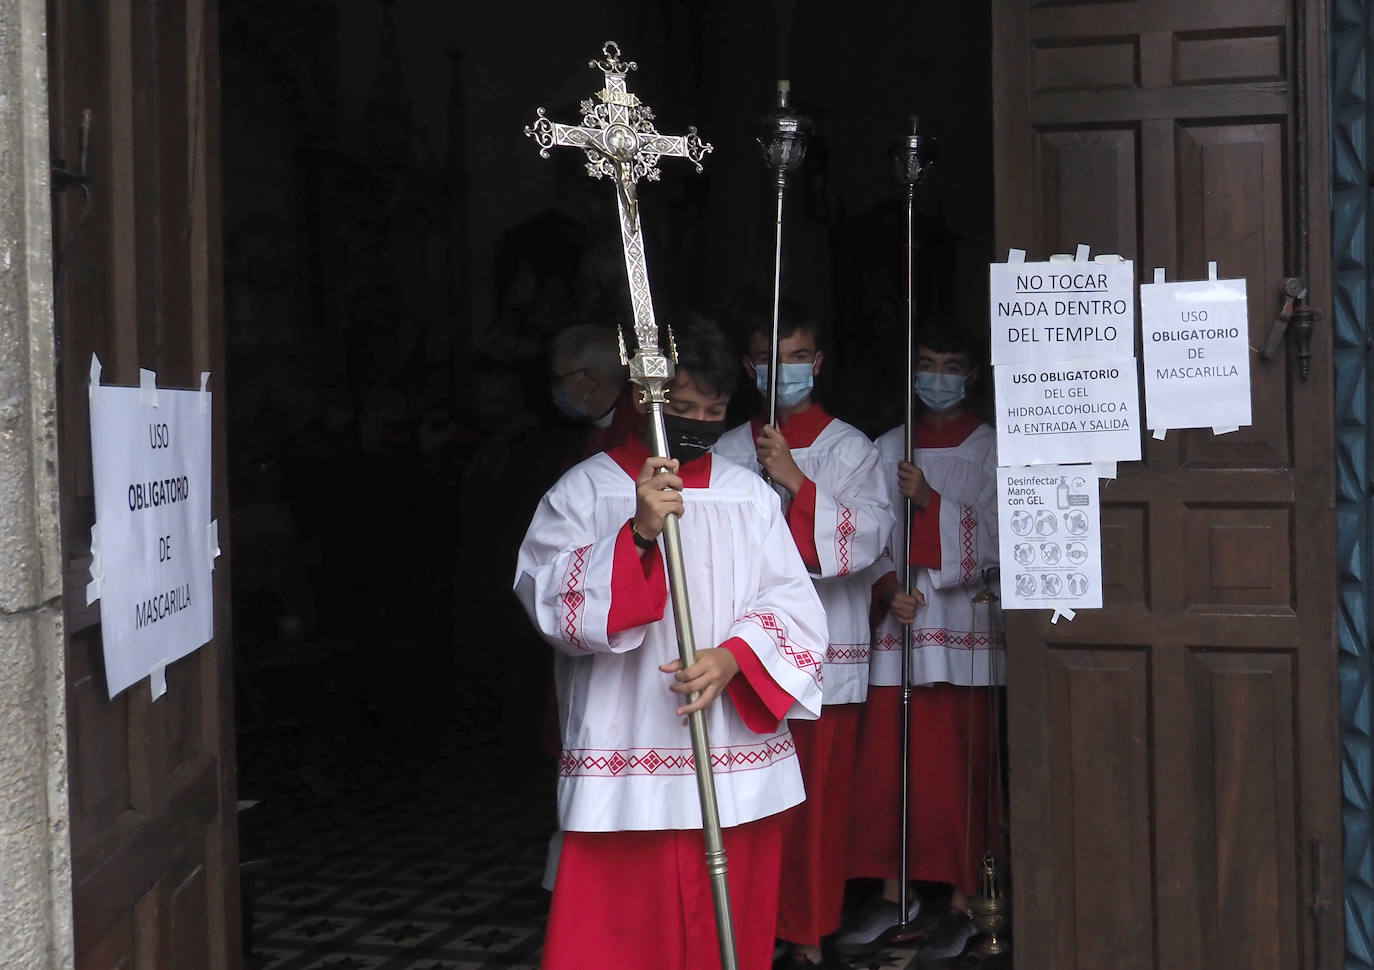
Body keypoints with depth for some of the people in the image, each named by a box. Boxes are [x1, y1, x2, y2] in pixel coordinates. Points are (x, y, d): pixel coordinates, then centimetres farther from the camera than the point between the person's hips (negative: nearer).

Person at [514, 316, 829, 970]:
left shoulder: (749, 495, 10)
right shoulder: (583, 491, 2)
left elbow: (794, 603, 3)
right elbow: (553, 606, -10)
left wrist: (733, 657, -16)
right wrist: (637, 534, -22)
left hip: (739, 765, 3)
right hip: (623, 769, -3)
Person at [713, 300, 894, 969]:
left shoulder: (849, 448, 2)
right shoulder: (727, 453, 8)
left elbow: (870, 537, -11)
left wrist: (795, 481, -20)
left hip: (827, 653, -1)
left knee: (819, 798, 2)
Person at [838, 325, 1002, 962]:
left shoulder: (990, 450, 3)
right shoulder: (887, 449, 12)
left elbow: (991, 541, -6)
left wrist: (930, 501, -18)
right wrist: (888, 589, -8)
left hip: (962, 627, -3)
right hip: (897, 623, 3)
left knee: (957, 765, -3)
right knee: (885, 760, 2)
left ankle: (958, 900, 5)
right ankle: (890, 892, 13)